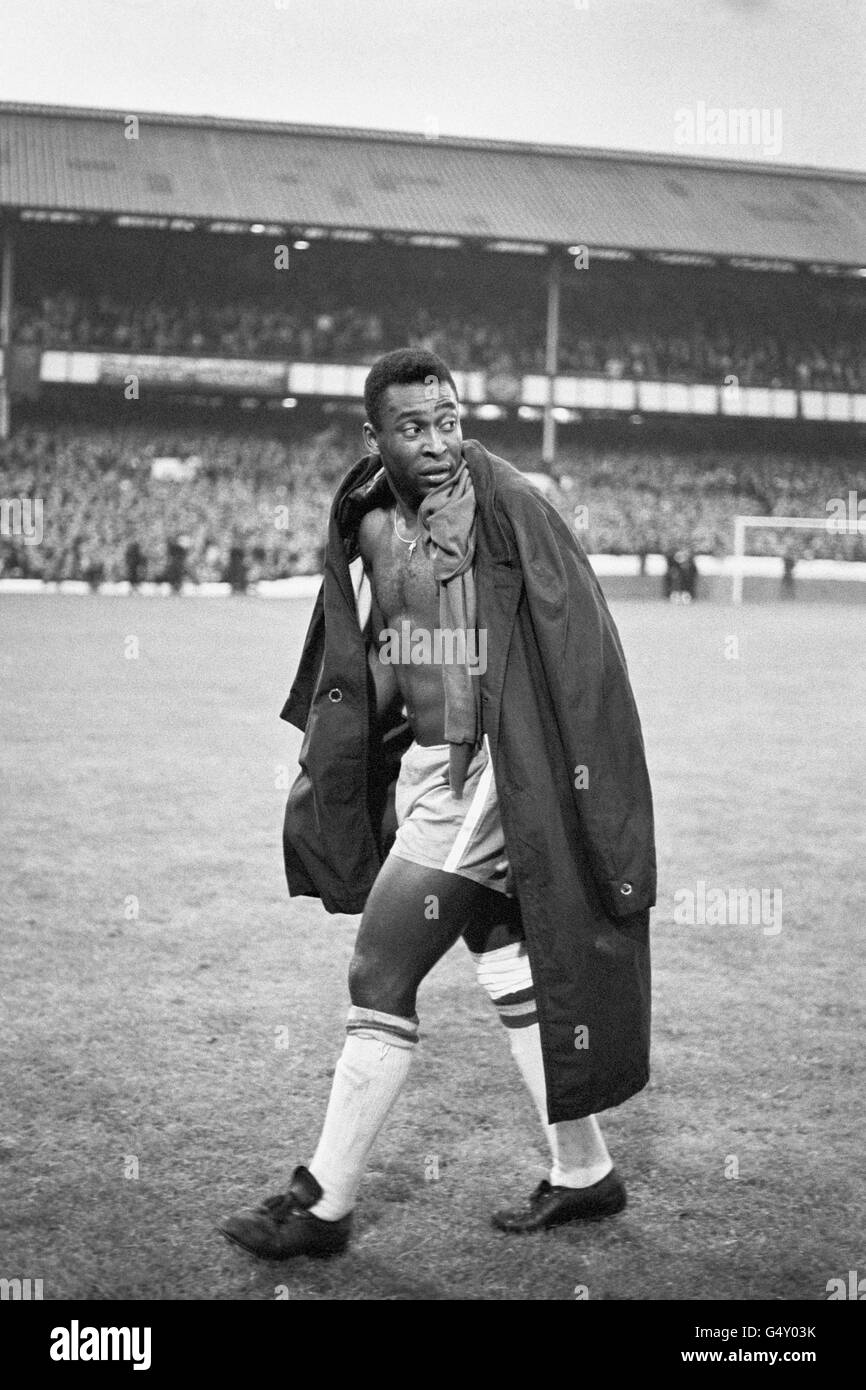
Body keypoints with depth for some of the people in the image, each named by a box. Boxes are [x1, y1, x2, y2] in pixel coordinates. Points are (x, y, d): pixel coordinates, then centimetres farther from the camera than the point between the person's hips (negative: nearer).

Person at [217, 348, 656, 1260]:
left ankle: (323, 1205, 10)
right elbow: (347, 665, 18)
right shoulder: (367, 527, 7)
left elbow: (579, 648, -16)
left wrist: (586, 789, -19)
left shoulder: (508, 509, -14)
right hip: (420, 767, 7)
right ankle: (583, 1172, 30)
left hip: (481, 770, -7)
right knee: (509, 973, 15)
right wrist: (317, 771, 18)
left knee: (380, 984, -3)